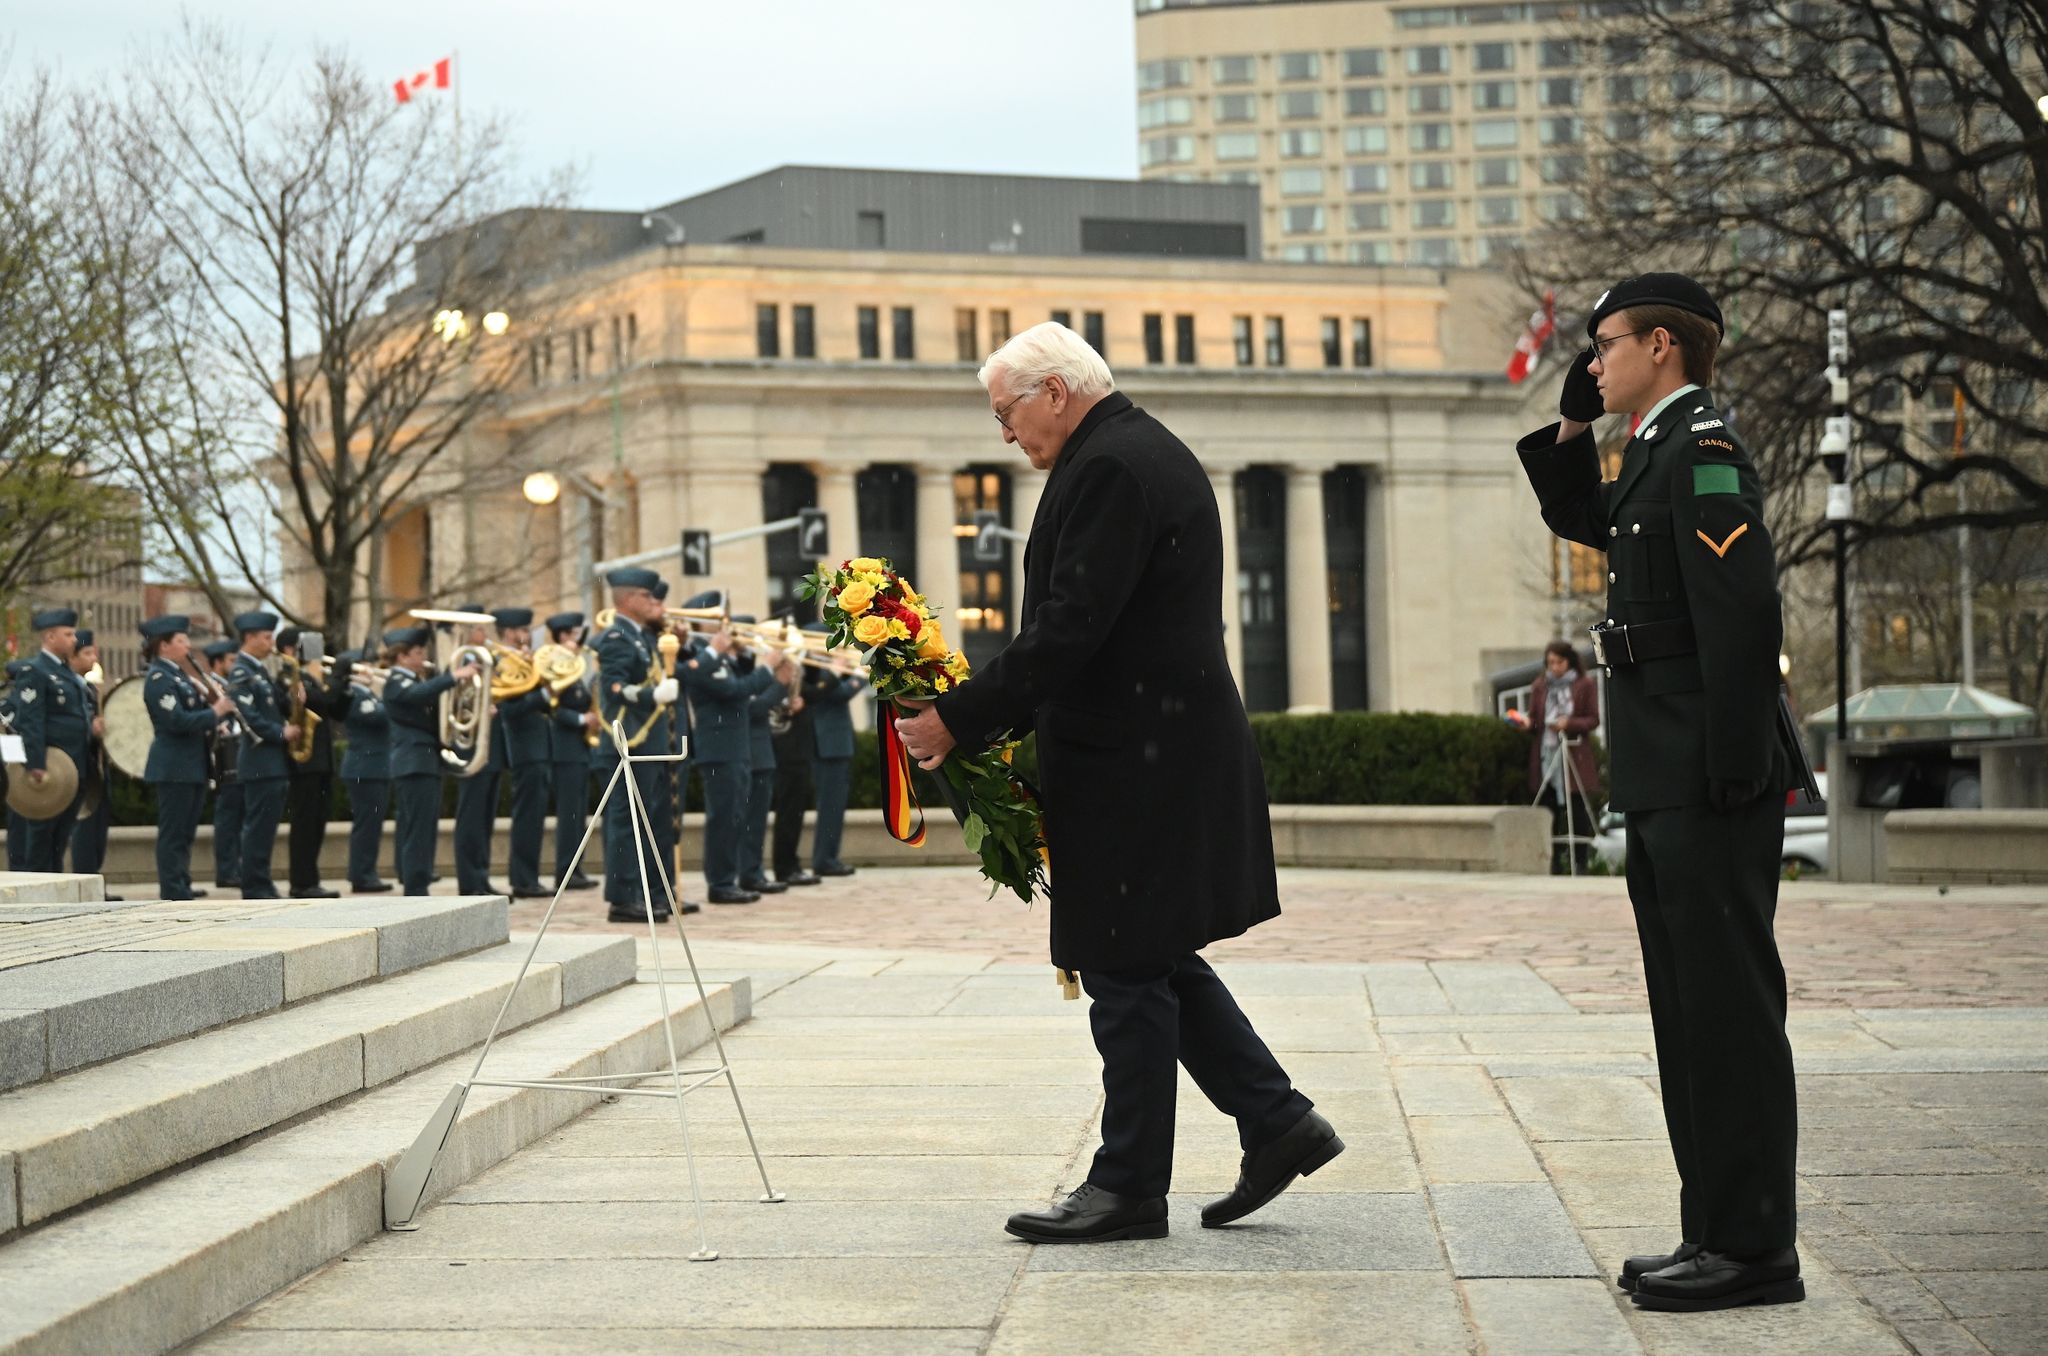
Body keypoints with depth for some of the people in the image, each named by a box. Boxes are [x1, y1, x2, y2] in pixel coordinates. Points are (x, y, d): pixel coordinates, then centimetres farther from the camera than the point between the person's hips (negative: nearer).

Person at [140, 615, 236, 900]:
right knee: (173, 832, -5)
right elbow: (178, 721, -23)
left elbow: (196, 712, 18)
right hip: (174, 767, -9)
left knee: (186, 831, 13)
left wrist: (222, 704, 0)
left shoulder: (181, 674, 16)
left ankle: (182, 886, 19)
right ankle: (173, 892, -3)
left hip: (192, 766, 9)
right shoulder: (158, 679, -14)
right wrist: (215, 711, -16)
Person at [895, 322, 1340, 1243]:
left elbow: (1069, 629, -23)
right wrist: (991, 719, 12)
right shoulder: (1146, 453, 17)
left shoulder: (1110, 467, -16)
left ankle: (1129, 1187, 6)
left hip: (1137, 762, -10)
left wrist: (959, 719, -18)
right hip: (1167, 746, 10)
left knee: (1128, 971, -2)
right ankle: (1277, 1122, 18)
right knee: (1152, 960, 16)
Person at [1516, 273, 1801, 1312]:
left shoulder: (1703, 450, -13)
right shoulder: (1658, 455, 17)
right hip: (1665, 794, 10)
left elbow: (1742, 612, -21)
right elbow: (1580, 520, 35)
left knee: (1729, 1011, -6)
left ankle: (1753, 1250, -1)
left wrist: (1732, 778, -23)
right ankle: (1718, 1234, 19)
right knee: (1692, 1017, 13)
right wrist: (1571, 425, 19)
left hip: (1709, 795, -10)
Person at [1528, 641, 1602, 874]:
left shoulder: (1586, 685, 3)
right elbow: (1534, 718, 15)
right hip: (1546, 756, 3)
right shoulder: (1539, 686, 12)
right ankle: (1554, 862, 6)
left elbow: (1594, 720, 1)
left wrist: (1568, 723, -15)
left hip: (1575, 757, -3)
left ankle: (1580, 862, 3)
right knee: (1549, 811, 0)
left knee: (1578, 813, -3)